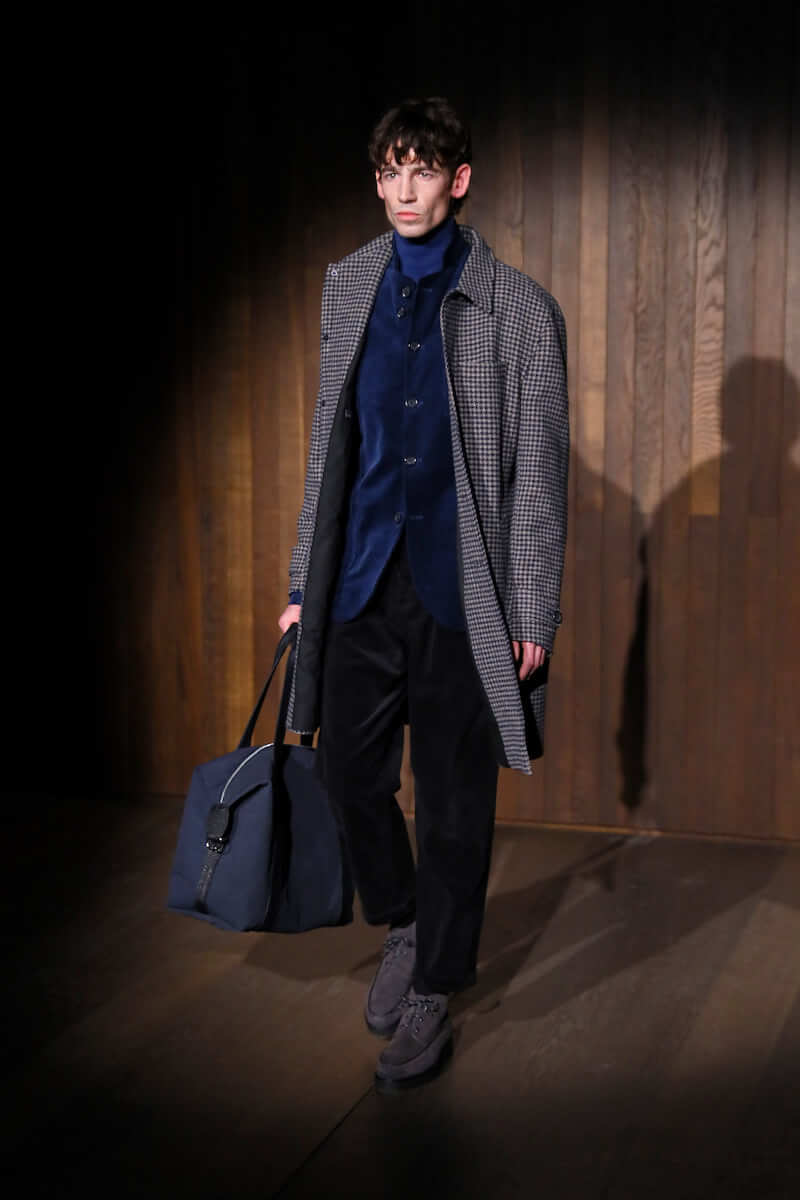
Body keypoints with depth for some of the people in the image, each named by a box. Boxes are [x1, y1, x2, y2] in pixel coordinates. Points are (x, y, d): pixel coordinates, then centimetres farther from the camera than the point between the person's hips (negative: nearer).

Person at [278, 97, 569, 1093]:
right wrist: (307, 580, 12)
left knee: (455, 802, 5)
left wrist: (534, 616, -7)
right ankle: (401, 924, 37)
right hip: (363, 582, 4)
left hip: (463, 593, -4)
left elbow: (540, 470, -4)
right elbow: (329, 443, 13)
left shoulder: (519, 309, -5)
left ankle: (432, 994, 21)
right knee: (349, 771, 9)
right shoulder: (347, 286, 9)